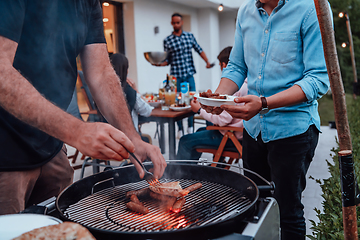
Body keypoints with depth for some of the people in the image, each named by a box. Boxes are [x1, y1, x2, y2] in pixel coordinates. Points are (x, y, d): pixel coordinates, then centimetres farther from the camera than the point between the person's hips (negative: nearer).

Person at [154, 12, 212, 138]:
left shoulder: (190, 36, 9)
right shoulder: (167, 40, 3)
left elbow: (199, 50, 11)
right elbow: (168, 60, 4)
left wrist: (207, 61, -3)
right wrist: (159, 63, -14)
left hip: (189, 75, 2)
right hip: (176, 76, -2)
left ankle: (190, 128, 17)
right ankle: (180, 129, 14)